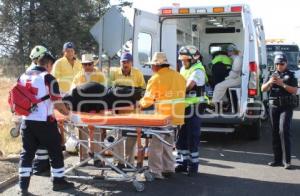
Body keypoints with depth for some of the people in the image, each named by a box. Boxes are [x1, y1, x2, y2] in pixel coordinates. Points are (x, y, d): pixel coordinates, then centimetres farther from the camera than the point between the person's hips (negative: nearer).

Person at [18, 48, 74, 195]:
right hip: (44, 122, -5)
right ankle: (58, 181, 19)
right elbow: (57, 102, -11)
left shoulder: (23, 77, 8)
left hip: (27, 121, 6)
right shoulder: (49, 78, -10)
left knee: (27, 153, 12)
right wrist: (66, 112, 6)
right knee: (55, 151, 10)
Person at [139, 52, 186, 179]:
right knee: (168, 144, 19)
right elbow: (181, 96, 14)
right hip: (177, 116, 7)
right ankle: (168, 169, 25)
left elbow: (148, 100, -7)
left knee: (156, 145, 1)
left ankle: (155, 172, 2)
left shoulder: (156, 78, -9)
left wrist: (140, 103, 14)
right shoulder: (179, 76, 10)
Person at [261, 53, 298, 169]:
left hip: (286, 107, -4)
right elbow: (263, 89, 5)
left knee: (284, 131, -16)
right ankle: (278, 159, 11)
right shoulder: (272, 75, 14)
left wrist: (282, 84, -19)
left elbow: (294, 90, -7)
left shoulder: (290, 76, 4)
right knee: (275, 133, 5)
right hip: (273, 106, 5)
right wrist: (269, 82, -15)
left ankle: (286, 160, -15)